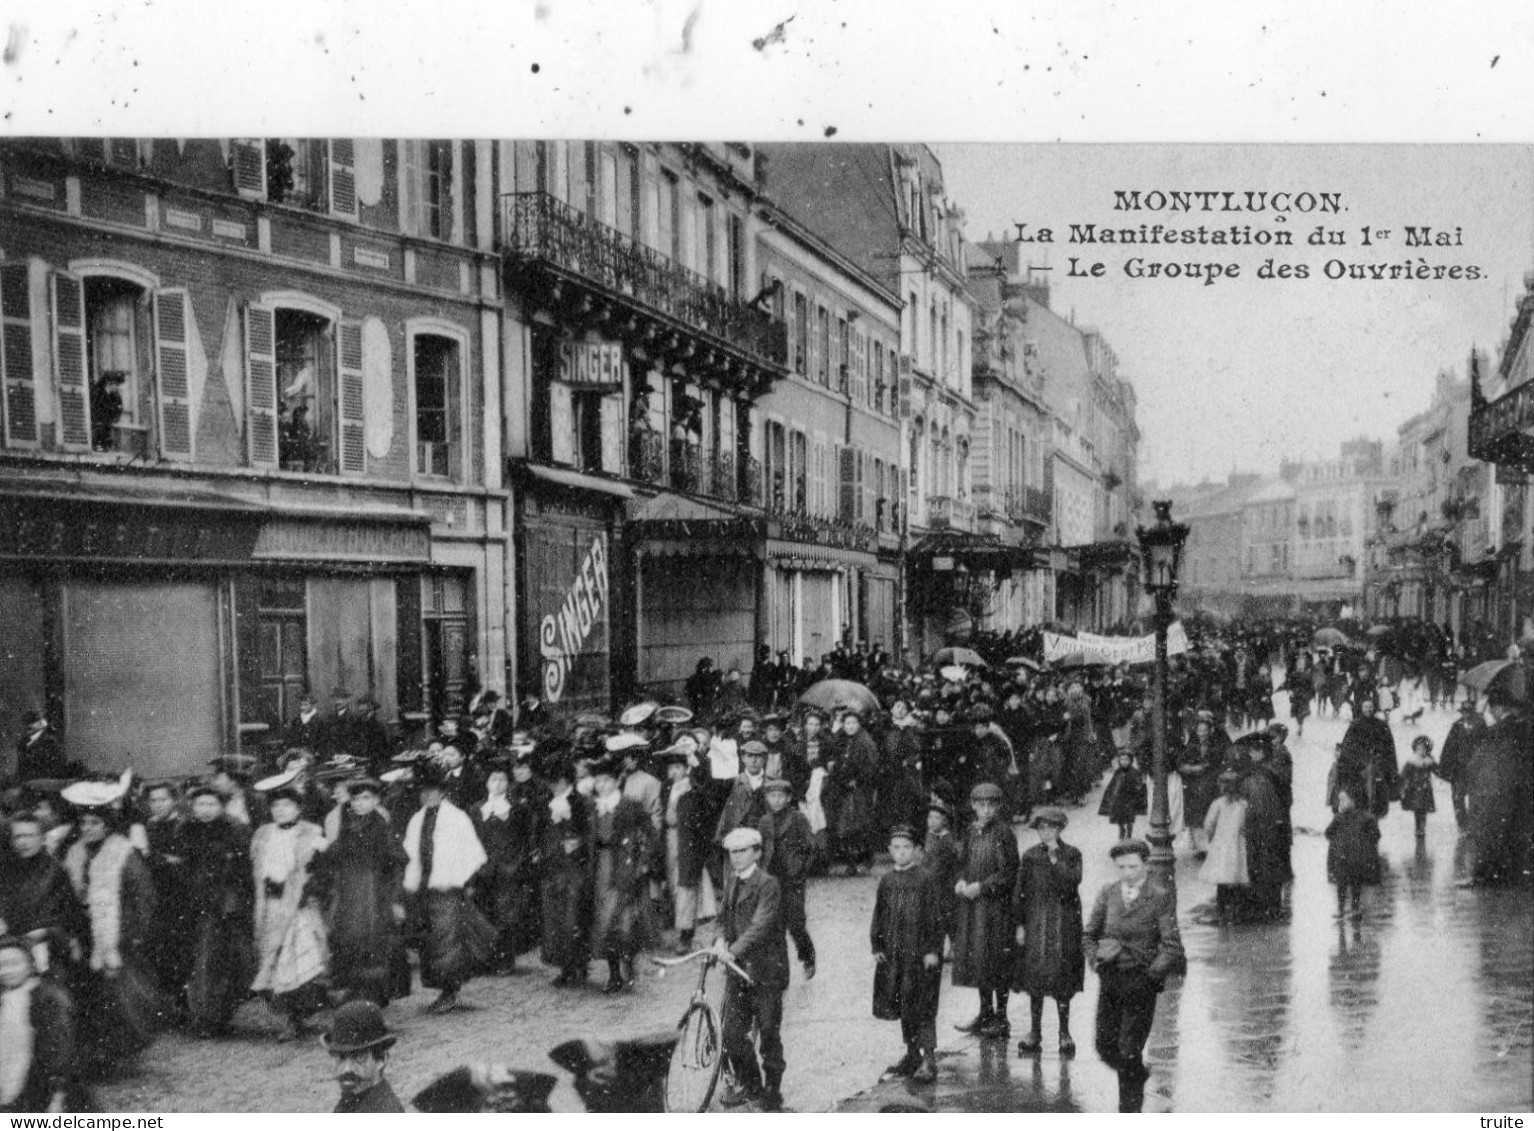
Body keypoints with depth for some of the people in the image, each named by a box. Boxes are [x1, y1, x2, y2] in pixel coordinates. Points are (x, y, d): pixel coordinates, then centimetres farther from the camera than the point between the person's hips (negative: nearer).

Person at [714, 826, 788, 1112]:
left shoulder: (768, 885, -13)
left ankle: (772, 1093, 18)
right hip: (738, 969, 6)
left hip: (765, 970, -6)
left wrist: (733, 951, -34)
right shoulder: (731, 882, 11)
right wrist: (721, 939, -6)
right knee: (732, 1030, 5)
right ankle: (748, 1084, 24)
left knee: (768, 1034, 4)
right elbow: (725, 917, 16)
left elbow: (760, 925, -23)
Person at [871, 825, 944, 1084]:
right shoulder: (886, 881, 9)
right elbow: (879, 916, 13)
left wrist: (932, 950, -12)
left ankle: (928, 1060, -2)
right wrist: (876, 947, 6)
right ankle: (912, 1055, 23)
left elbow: (935, 917, -7)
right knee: (902, 1006, 12)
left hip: (921, 954, -5)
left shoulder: (925, 879, -6)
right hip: (893, 955, 5)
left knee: (923, 1007, -5)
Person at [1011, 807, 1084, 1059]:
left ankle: (1065, 1033, 14)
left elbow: (1071, 883, -15)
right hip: (1035, 922, 2)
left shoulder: (1072, 854, 0)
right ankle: (1035, 1032, 14)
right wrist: (1019, 924, 1)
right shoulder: (1030, 857, 4)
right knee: (1034, 977, 3)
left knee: (1062, 980, 2)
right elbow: (1020, 892, 5)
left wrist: (1055, 858, -18)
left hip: (1065, 922, -1)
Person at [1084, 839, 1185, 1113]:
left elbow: (1172, 946, -9)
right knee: (1105, 1046, 8)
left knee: (1129, 1051, -3)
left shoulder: (1161, 898, -6)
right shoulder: (1108, 893, 6)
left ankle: (1130, 1110, 12)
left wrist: (1152, 973, -17)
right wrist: (1094, 959, 0)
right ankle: (1138, 1074, 38)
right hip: (1109, 979, 4)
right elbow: (1089, 934, 15)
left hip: (1141, 981, -4)